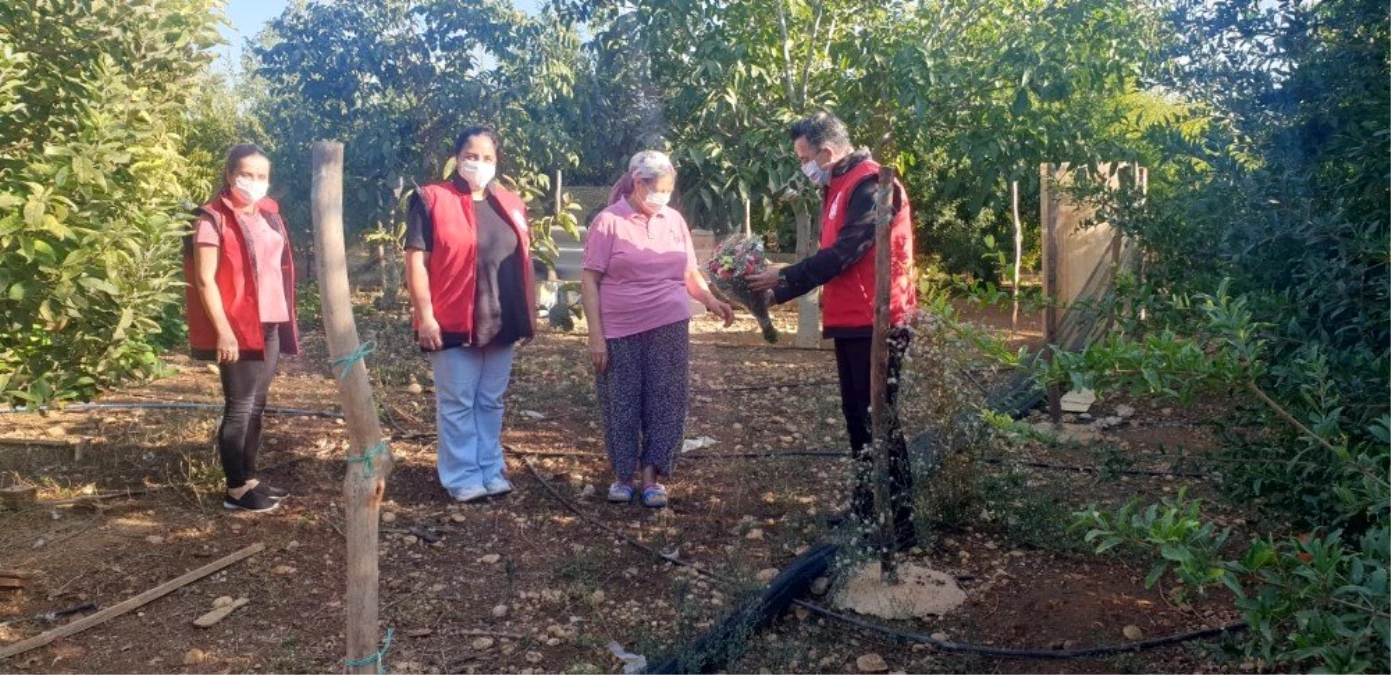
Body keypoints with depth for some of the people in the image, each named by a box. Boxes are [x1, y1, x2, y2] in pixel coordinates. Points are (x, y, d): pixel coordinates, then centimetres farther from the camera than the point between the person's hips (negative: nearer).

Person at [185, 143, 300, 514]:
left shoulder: (268, 216, 12)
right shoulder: (213, 218, -9)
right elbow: (204, 280, -13)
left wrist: (286, 320, 14)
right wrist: (223, 330, -18)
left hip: (269, 325, 7)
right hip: (237, 330, -7)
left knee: (256, 404, 13)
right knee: (240, 407, -1)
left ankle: (250, 479, 23)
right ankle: (236, 490, 8)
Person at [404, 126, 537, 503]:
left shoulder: (511, 206, 12)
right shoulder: (431, 201, -5)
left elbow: (524, 264, 15)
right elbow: (416, 261, -9)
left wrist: (530, 317, 13)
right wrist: (425, 316, -15)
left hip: (501, 324, 5)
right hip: (453, 325, -5)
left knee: (490, 403, 14)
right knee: (457, 404, 4)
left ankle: (491, 471, 25)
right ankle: (463, 478, 13)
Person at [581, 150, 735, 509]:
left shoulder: (674, 220, 9)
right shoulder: (609, 221, -4)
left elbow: (690, 273, 16)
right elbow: (590, 281, -6)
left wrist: (711, 300, -3)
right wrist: (596, 335, -12)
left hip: (669, 328, 3)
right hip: (621, 332, -3)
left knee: (665, 402, 3)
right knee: (622, 404, 5)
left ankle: (652, 475, 14)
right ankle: (624, 475, 21)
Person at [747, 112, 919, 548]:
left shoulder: (869, 184, -14)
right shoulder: (839, 188, 17)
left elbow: (844, 253, -20)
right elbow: (831, 259, 19)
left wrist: (784, 278, -12)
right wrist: (779, 294, 12)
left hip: (876, 324, -10)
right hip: (852, 323, 10)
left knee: (879, 423, -6)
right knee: (856, 419, 15)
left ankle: (900, 525, 1)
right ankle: (865, 512, 26)